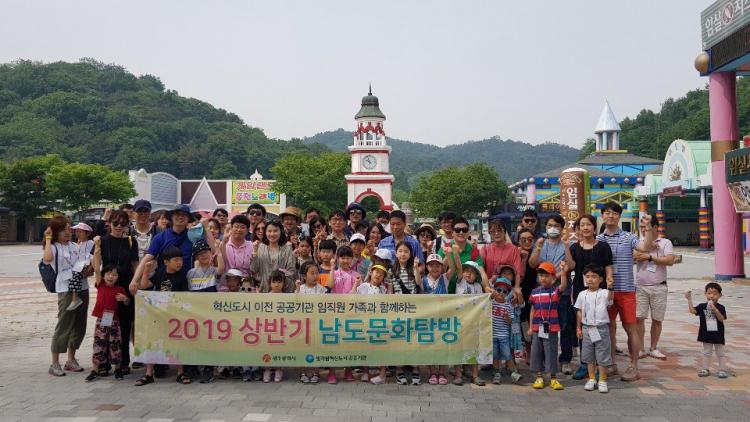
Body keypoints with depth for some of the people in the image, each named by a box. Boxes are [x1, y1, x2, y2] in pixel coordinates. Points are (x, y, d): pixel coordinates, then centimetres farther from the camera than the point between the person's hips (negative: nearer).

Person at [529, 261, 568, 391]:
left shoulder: (556, 291, -3)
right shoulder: (535, 292, 4)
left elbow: (563, 285, -26)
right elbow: (533, 310, 10)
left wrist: (563, 273, -43)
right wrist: (531, 327, 8)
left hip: (551, 328, -3)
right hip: (537, 328, 3)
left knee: (551, 352, 3)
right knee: (537, 353, 8)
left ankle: (553, 378, 15)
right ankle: (539, 377, 19)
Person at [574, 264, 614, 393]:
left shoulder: (604, 293, -6)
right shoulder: (582, 294, 5)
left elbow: (610, 297, -30)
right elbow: (579, 312, 9)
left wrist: (609, 287, -48)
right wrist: (578, 328, 7)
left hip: (601, 328, -4)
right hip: (587, 329, 4)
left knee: (602, 356, 3)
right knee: (588, 356, 11)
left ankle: (602, 380, 14)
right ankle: (592, 379, 23)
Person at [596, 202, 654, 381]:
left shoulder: (628, 237, 1)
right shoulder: (598, 240, 8)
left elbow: (646, 246, -16)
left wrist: (648, 227, -25)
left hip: (625, 290, -3)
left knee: (630, 328, 2)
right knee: (609, 327, 10)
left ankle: (633, 367, 11)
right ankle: (611, 364, 21)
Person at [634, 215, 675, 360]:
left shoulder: (665, 242, 3)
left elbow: (670, 261, -12)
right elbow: (634, 256, -11)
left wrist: (649, 257, -13)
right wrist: (649, 246, -9)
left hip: (659, 287, -1)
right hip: (640, 287, 1)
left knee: (657, 319, 7)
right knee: (639, 318, -4)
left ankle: (653, 349, 20)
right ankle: (641, 349, 5)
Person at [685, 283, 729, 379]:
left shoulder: (721, 308, -9)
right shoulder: (702, 306, -3)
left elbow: (722, 319, -19)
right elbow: (692, 310, -14)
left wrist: (715, 309, -31)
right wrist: (689, 299, -19)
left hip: (718, 335, -2)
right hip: (706, 334, 2)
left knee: (720, 353, 10)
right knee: (707, 353, 13)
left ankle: (723, 370, 18)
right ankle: (705, 369, 20)